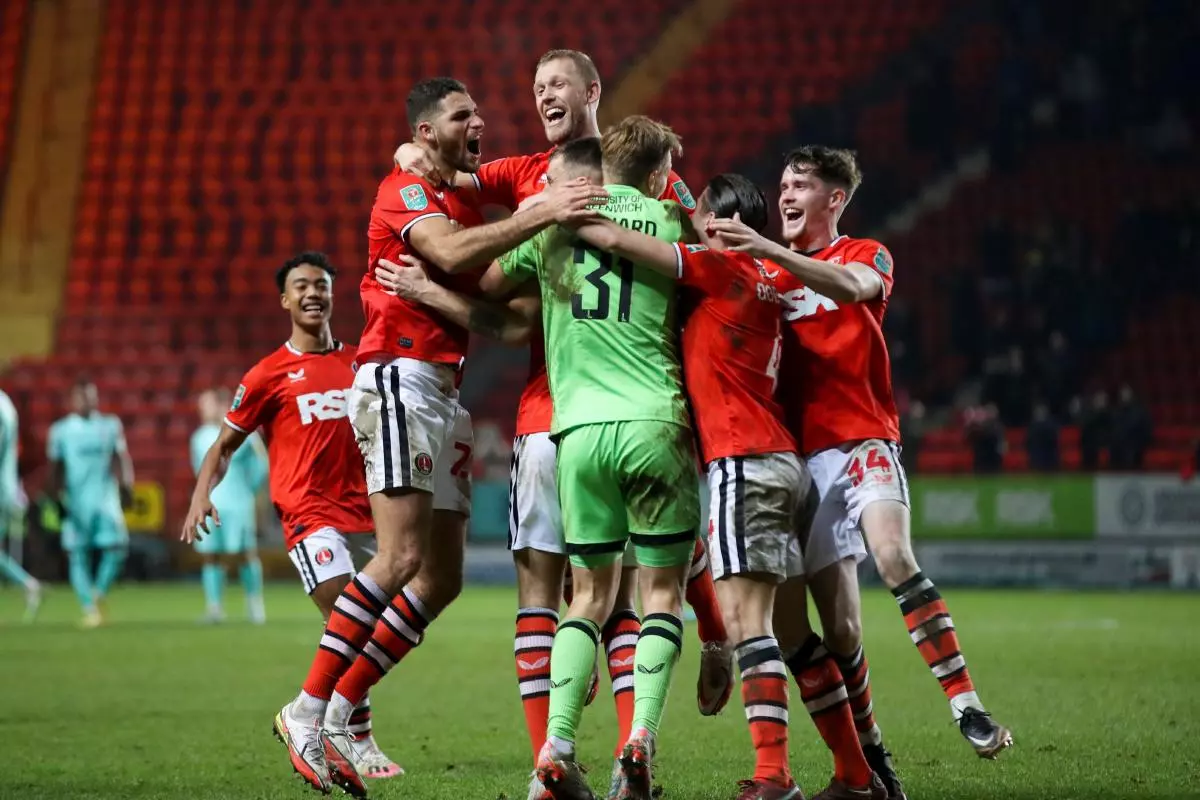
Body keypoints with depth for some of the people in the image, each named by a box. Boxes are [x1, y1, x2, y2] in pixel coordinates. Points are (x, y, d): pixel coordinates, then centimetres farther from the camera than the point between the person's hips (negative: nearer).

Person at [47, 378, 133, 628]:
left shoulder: (110, 425, 8)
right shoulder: (60, 430, 3)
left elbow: (121, 458, 8)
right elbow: (56, 468, 6)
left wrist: (126, 485, -7)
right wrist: (56, 498, 0)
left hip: (106, 497, 1)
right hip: (75, 501, -1)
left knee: (117, 548, -9)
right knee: (77, 556, -2)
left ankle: (99, 593, 14)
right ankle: (89, 608, 5)